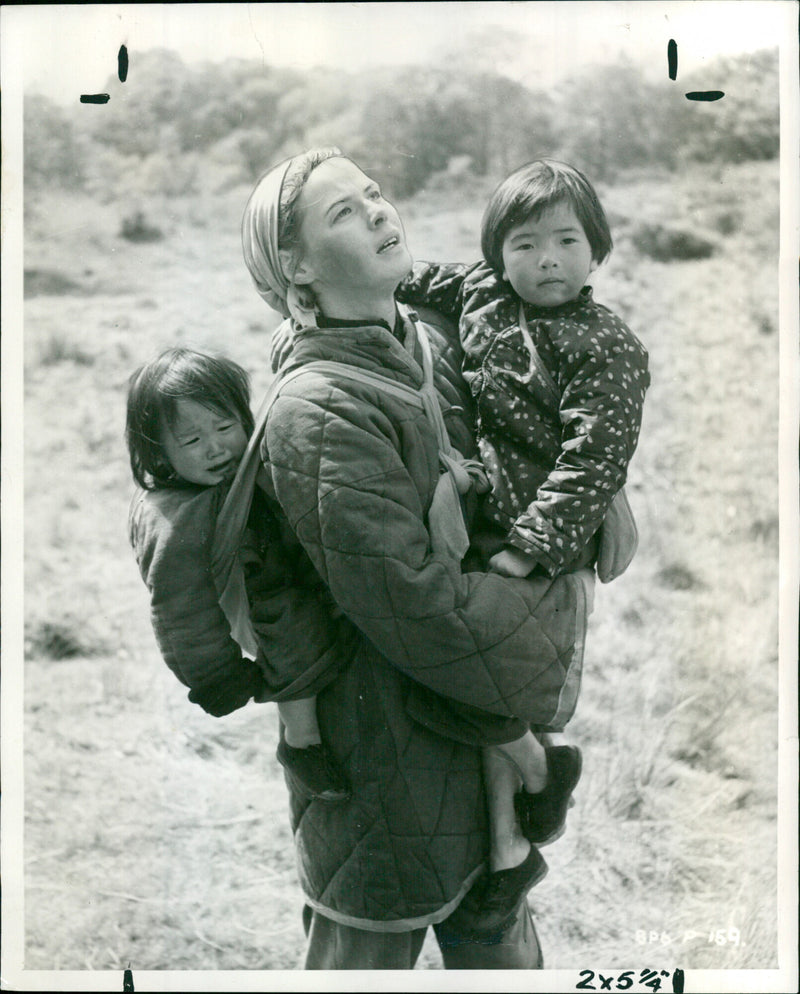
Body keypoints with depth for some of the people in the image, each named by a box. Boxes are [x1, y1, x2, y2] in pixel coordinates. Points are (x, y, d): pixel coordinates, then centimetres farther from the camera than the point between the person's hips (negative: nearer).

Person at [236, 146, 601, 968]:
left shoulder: (437, 346, 2)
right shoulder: (320, 409, -24)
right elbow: (417, 605, -26)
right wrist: (566, 602, -14)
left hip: (488, 728, 8)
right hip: (389, 744, -7)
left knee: (498, 934, 23)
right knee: (371, 950, 11)